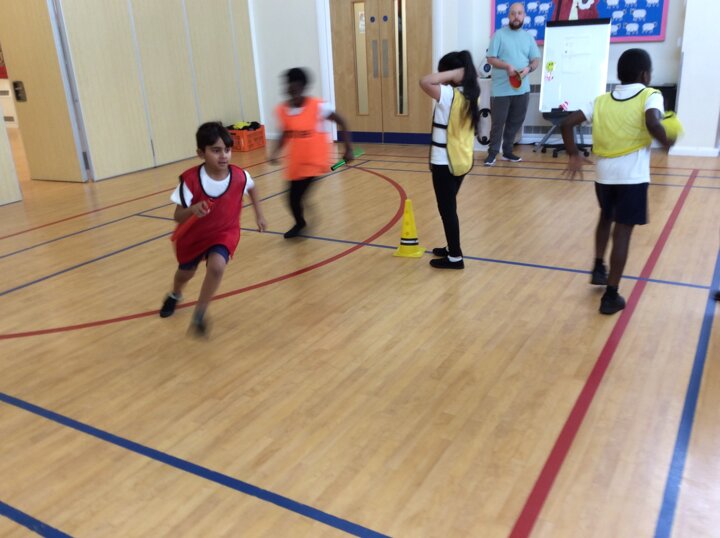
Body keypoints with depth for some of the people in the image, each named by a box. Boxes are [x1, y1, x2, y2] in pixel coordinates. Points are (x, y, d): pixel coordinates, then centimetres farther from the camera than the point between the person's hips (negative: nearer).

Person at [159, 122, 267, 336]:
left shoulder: (240, 176, -23)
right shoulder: (190, 179, -30)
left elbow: (252, 188, 4)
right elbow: (178, 217, -26)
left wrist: (259, 214, 6)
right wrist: (192, 210, -46)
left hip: (224, 232, 0)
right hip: (194, 234, 0)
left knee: (217, 266, -29)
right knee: (186, 272, 22)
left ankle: (199, 315, -6)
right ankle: (175, 295, 61)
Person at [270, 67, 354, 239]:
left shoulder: (318, 106, -16)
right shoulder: (282, 110, -4)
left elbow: (341, 122, -5)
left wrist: (348, 149, -6)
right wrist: (276, 152, -1)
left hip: (315, 160, -5)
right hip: (296, 162, 5)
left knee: (298, 196, -16)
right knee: (293, 198, 14)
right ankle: (300, 223, 43)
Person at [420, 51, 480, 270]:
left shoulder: (449, 95, -20)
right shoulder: (471, 95, 4)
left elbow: (425, 81, -32)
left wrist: (453, 73, -24)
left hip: (445, 163, -8)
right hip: (462, 160, 9)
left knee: (447, 209, 2)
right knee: (450, 207, 20)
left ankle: (455, 257, 9)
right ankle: (452, 248, 31)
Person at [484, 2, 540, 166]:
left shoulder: (528, 37, 11)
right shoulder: (499, 34, -2)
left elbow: (536, 60, 10)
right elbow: (491, 59, -7)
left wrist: (528, 68, -12)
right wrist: (507, 66, -22)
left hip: (522, 89, 5)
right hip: (501, 89, -4)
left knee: (515, 122, 10)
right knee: (498, 123, -2)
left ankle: (507, 151, 21)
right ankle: (492, 153, 5)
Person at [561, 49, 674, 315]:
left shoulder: (601, 100, 10)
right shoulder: (650, 95, -2)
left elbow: (567, 123, 2)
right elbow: (652, 124, -22)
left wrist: (574, 156, 7)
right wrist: (667, 142, -4)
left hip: (604, 172, 4)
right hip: (632, 175, -4)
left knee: (606, 217, 30)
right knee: (622, 231, 1)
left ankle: (599, 268, 35)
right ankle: (611, 296, 5)